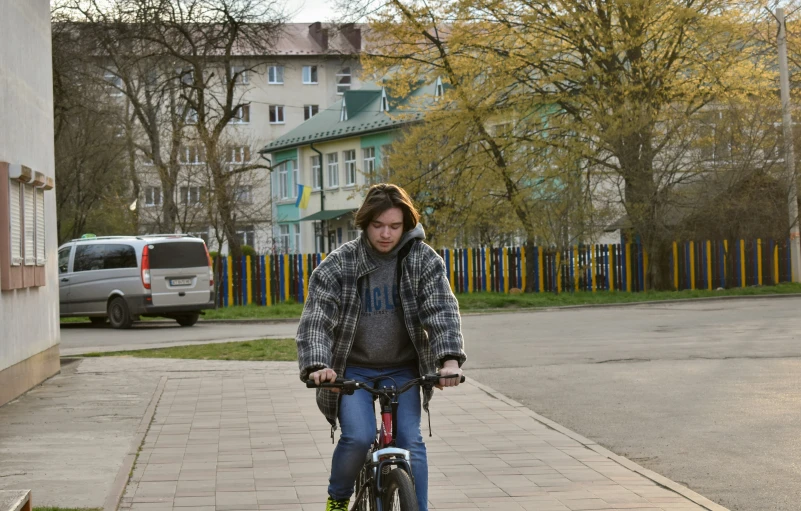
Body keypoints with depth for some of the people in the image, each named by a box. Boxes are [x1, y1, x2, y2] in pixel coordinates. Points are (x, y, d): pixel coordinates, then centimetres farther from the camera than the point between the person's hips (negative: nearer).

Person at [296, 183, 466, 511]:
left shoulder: (424, 260, -7)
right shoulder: (339, 265, -10)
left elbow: (442, 310, -17)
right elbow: (315, 320, -17)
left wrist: (450, 359, -34)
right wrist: (316, 366, -36)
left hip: (402, 370, 1)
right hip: (353, 370, -1)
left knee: (410, 441, -11)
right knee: (358, 438, -18)